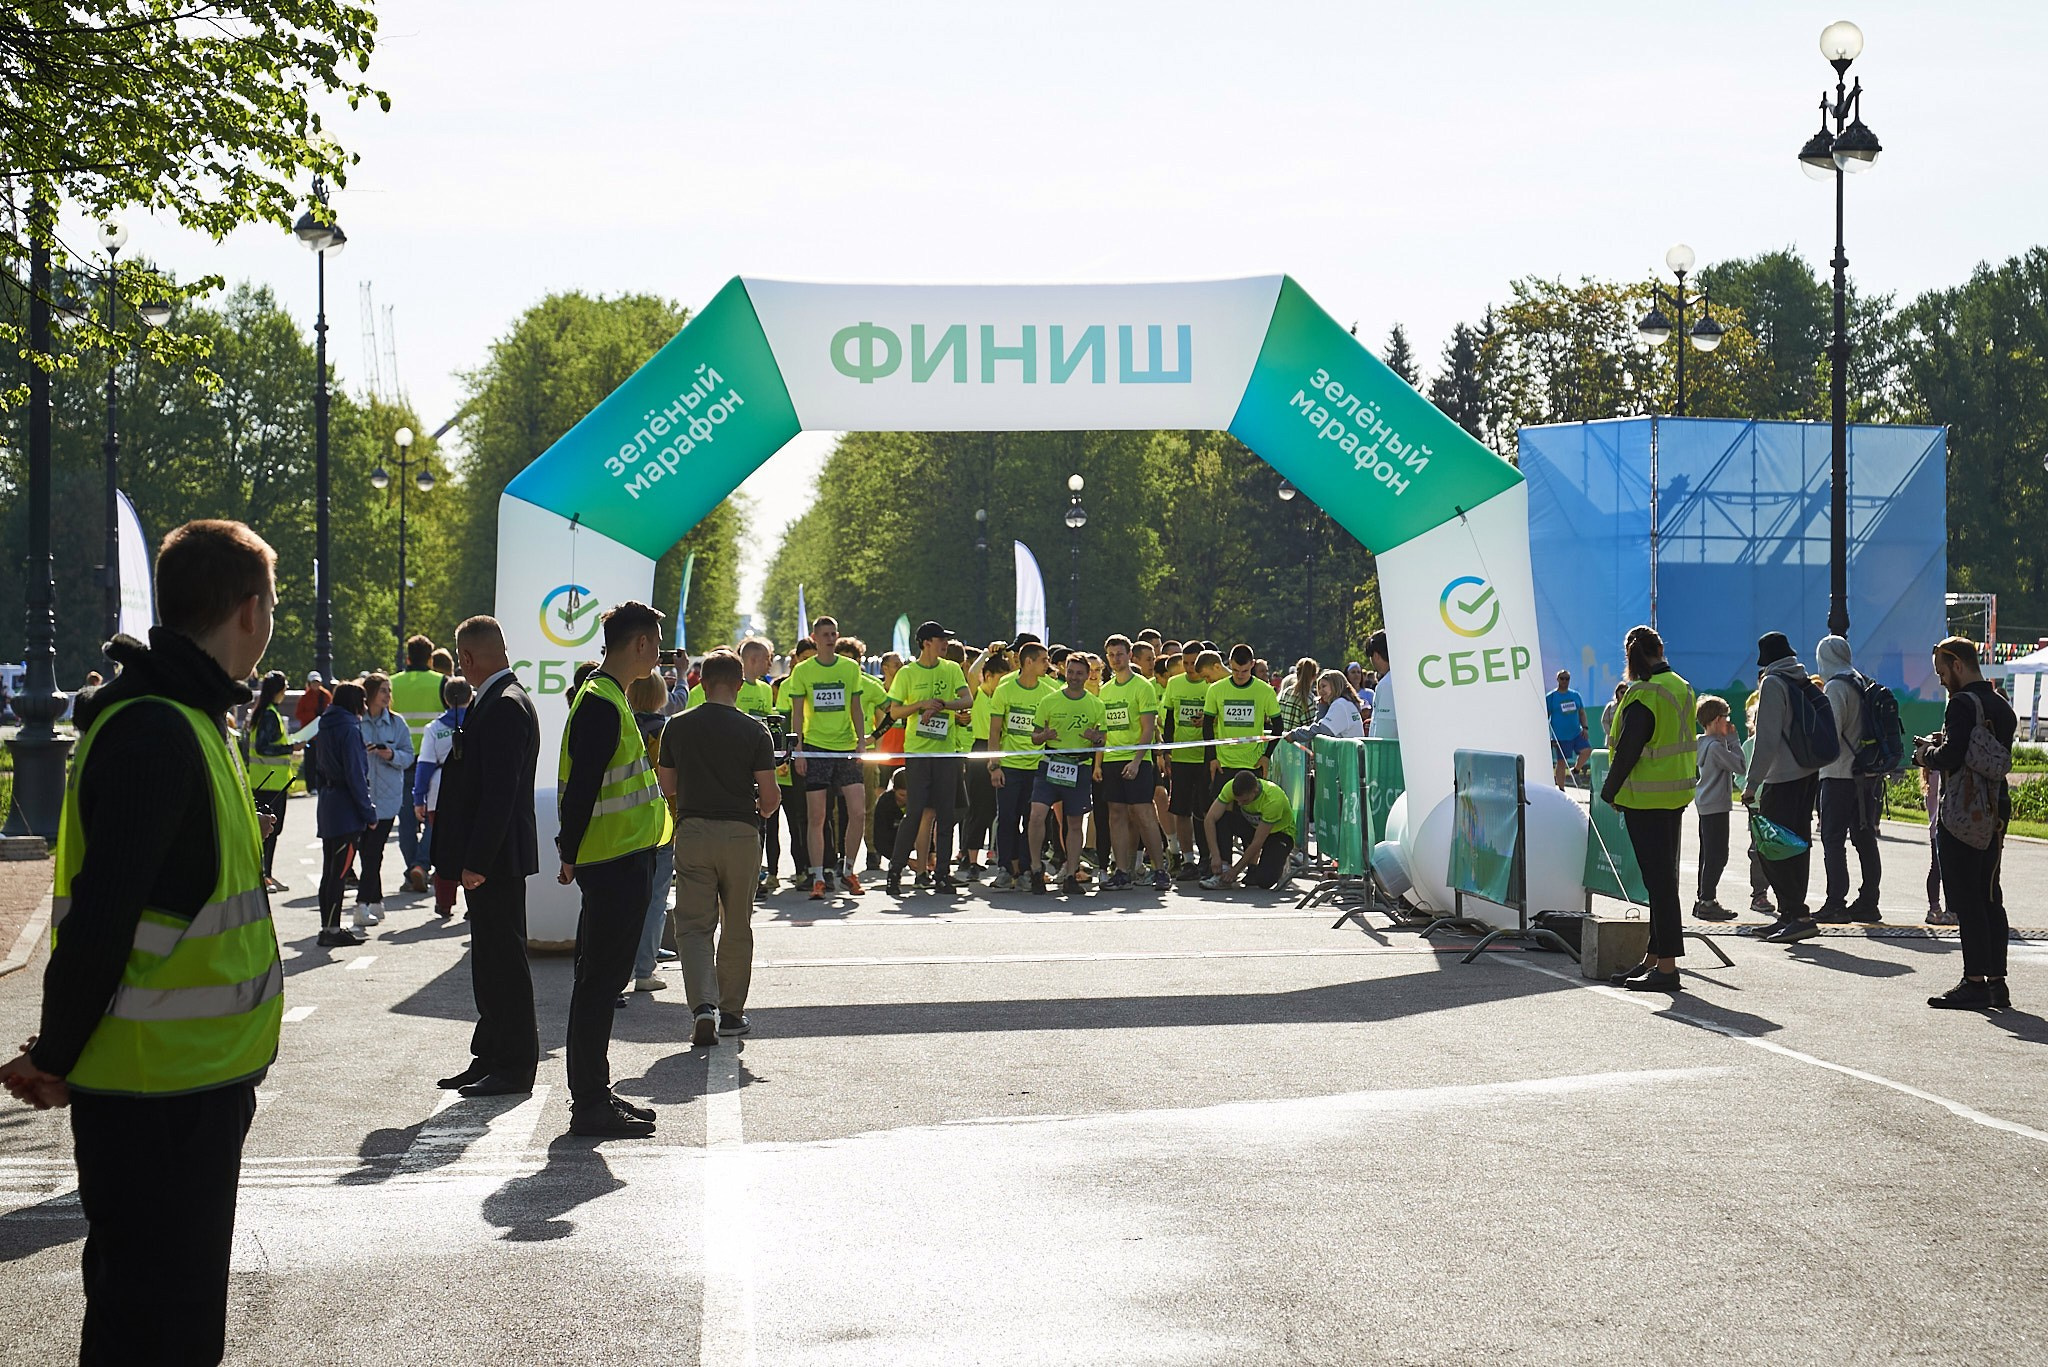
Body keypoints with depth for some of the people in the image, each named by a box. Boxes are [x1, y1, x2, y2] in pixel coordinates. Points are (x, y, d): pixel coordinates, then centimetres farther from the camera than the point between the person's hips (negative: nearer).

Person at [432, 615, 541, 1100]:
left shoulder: (505, 707, -18)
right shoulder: (493, 702, 14)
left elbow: (499, 792, -23)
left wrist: (477, 860, -23)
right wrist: (465, 857, 19)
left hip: (496, 859, -11)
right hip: (488, 858, 11)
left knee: (504, 960, -4)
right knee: (490, 961, 15)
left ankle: (515, 1066, 2)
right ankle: (490, 1059, 23)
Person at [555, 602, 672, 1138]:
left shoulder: (607, 699, 16)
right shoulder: (601, 705, -17)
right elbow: (580, 787, -21)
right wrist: (573, 854, -18)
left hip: (623, 859, 10)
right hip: (613, 862, -10)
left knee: (602, 981, 14)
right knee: (599, 982, -5)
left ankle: (594, 1093, 21)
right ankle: (590, 1104, -2)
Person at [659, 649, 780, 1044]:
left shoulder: (677, 727, 1)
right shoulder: (754, 730, -5)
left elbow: (667, 786, 9)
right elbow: (769, 795, -6)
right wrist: (762, 811, 17)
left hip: (692, 830, 1)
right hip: (741, 833, 0)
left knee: (694, 925, 2)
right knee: (737, 927, 13)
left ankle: (703, 1004, -17)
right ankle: (731, 1012, 20)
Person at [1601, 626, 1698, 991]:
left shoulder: (1643, 694, -17)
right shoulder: (1682, 688, 11)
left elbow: (1628, 750, -17)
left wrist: (1610, 792, -5)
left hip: (1647, 798, -9)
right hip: (1677, 793, 9)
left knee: (1658, 880, -7)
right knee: (1663, 876, 14)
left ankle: (1666, 966, -6)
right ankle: (1654, 958, 21)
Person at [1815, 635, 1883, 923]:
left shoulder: (1836, 687, -12)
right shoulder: (1865, 684, 13)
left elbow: (1830, 731, -18)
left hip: (1840, 774, -8)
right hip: (1869, 775, 8)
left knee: (1833, 840, -4)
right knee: (1865, 839, 11)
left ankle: (1836, 904, -7)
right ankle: (1867, 903, 14)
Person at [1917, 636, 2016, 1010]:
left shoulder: (1962, 703, -13)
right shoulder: (2002, 706, 14)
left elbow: (1951, 757, -22)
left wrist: (1926, 754, -1)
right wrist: (1938, 747, 14)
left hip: (1962, 815, -8)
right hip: (1995, 812, 8)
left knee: (1967, 900, -5)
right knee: (1990, 898, 11)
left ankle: (1974, 983, -5)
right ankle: (1997, 982, 13)